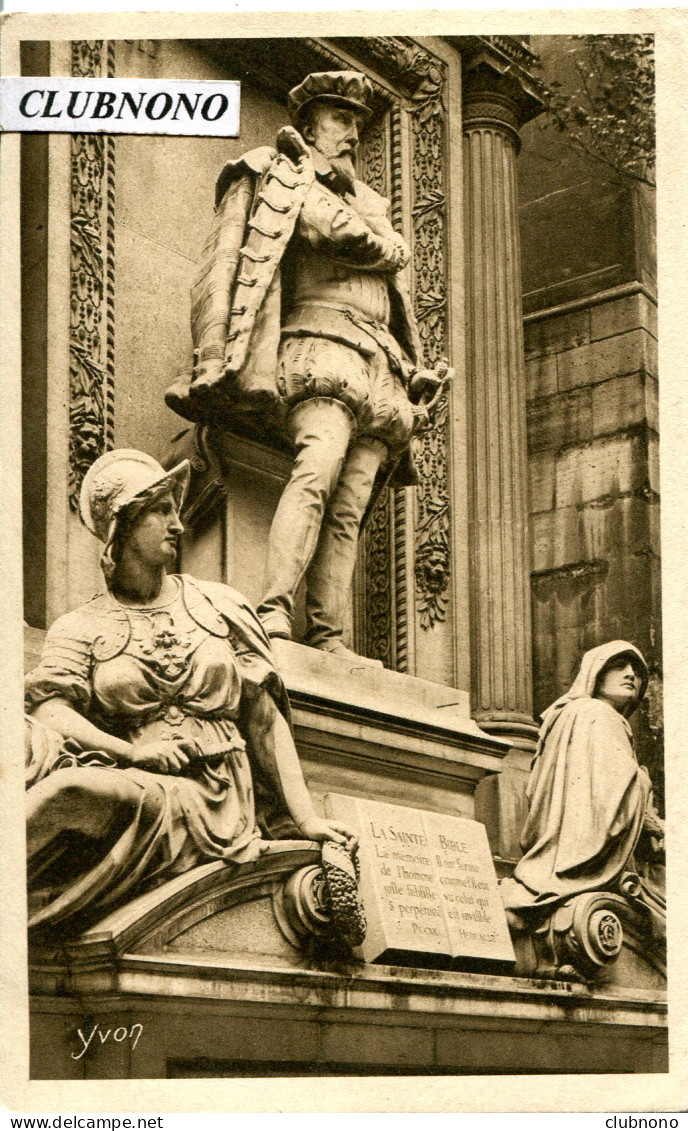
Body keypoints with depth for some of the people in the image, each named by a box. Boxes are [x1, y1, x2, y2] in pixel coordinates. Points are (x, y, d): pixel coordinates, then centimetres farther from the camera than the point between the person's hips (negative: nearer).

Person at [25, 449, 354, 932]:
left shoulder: (219, 606, 18)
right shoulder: (80, 628, 14)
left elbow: (266, 720, 15)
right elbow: (49, 709, -5)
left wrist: (305, 818, 8)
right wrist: (135, 752, -18)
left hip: (210, 797, -1)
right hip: (126, 779, 1)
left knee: (74, 790, -35)